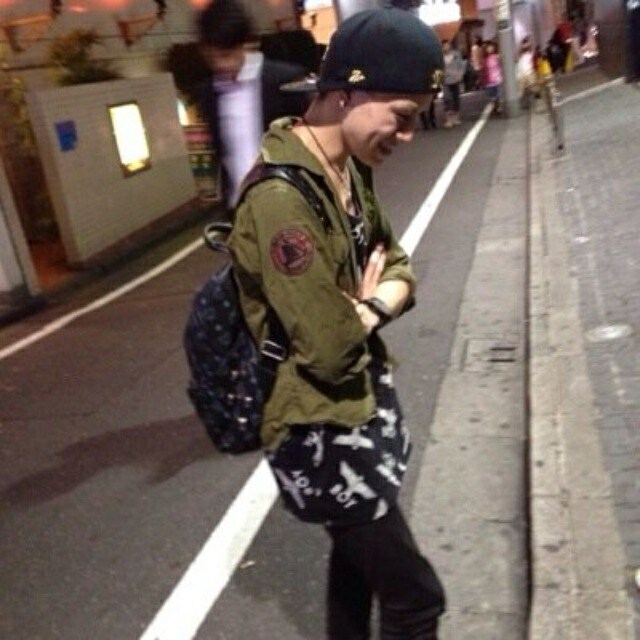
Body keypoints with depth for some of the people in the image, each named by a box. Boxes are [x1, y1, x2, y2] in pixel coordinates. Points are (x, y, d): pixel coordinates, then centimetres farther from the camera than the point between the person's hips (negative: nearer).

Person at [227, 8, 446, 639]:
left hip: (365, 405, 9)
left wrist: (368, 304, -11)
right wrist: (374, 306, -7)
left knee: (359, 557, 26)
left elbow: (397, 270, 10)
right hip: (322, 432, -9)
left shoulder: (349, 168, 3)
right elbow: (331, 349, -28)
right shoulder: (280, 198, -28)